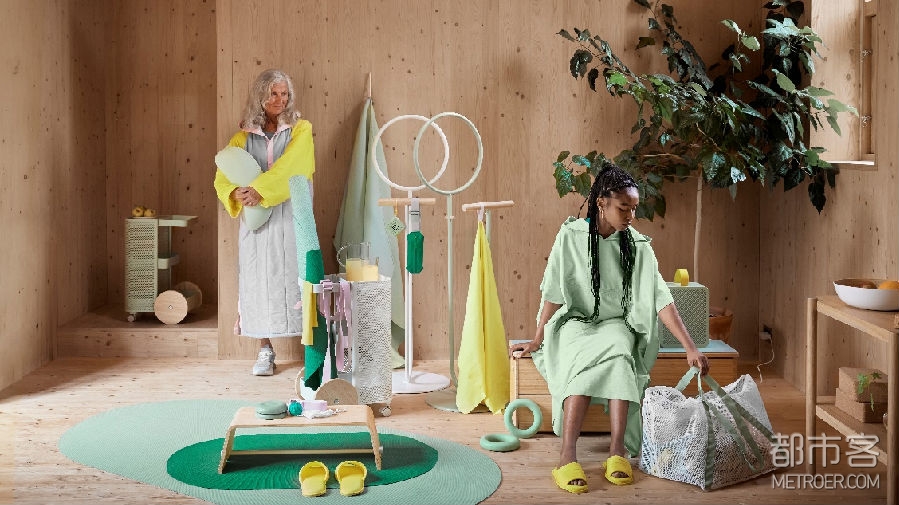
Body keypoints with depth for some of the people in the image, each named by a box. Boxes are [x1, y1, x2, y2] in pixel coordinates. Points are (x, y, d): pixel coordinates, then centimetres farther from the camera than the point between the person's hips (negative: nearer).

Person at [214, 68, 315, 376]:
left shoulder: (301, 130, 5)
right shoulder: (243, 137, 10)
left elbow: (290, 167, -11)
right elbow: (222, 178, 2)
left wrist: (260, 189, -22)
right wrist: (236, 193, -20)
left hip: (292, 217, -2)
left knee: (298, 278, -4)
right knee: (259, 280, 1)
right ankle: (265, 351, 9)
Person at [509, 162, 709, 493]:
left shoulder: (636, 245, -4)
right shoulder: (571, 236, -9)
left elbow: (660, 298, -9)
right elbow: (553, 294, -5)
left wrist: (690, 348, -16)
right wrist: (536, 342, -7)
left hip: (616, 323, 2)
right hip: (577, 320, -1)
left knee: (620, 356, -34)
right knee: (583, 361, -35)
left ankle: (618, 452, -37)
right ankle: (567, 456, -41)